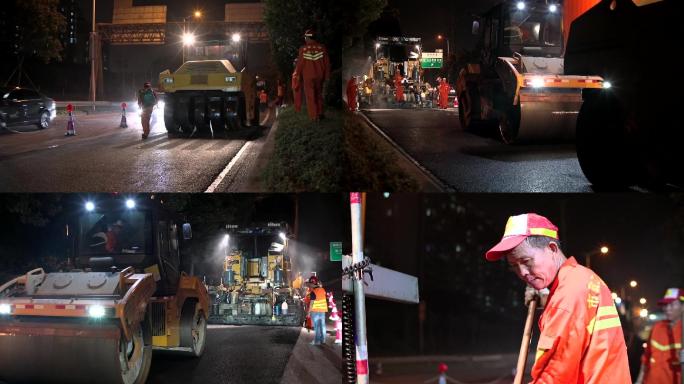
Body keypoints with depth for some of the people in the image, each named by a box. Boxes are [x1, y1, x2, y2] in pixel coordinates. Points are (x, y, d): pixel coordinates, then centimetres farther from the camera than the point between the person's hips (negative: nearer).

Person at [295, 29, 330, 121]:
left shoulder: (303, 49, -12)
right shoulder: (322, 47, -6)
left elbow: (300, 63, -6)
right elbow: (327, 62, -1)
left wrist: (298, 74, 9)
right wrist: (327, 75, 8)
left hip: (308, 76, -3)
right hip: (319, 75, 3)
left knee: (310, 96, 7)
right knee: (319, 94, 19)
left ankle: (314, 116, 7)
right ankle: (320, 113, 21)